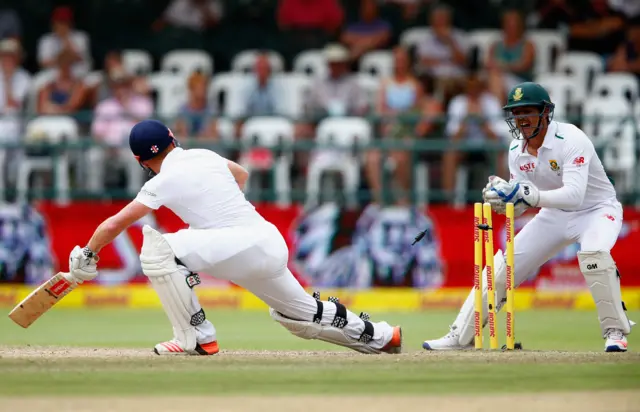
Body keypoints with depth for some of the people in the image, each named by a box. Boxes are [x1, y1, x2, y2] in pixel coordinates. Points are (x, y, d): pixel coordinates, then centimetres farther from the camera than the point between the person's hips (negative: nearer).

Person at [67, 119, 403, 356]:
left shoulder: (164, 182, -5)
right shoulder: (205, 157, 16)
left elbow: (114, 224, -2)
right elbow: (240, 174, 39)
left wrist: (86, 255, 12)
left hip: (244, 247, -9)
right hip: (273, 246, 9)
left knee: (156, 249, -14)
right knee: (304, 314, 28)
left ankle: (197, 337, -12)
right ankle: (377, 336, 33)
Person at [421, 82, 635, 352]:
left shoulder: (570, 140, -27)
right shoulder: (517, 150, -6)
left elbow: (574, 196, -38)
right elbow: (518, 207, -2)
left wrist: (525, 194, -47)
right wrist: (502, 197, -25)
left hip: (596, 210, -6)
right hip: (555, 215, 6)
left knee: (593, 254, -37)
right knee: (502, 267, -2)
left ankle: (615, 332, -21)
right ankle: (460, 337, 7)